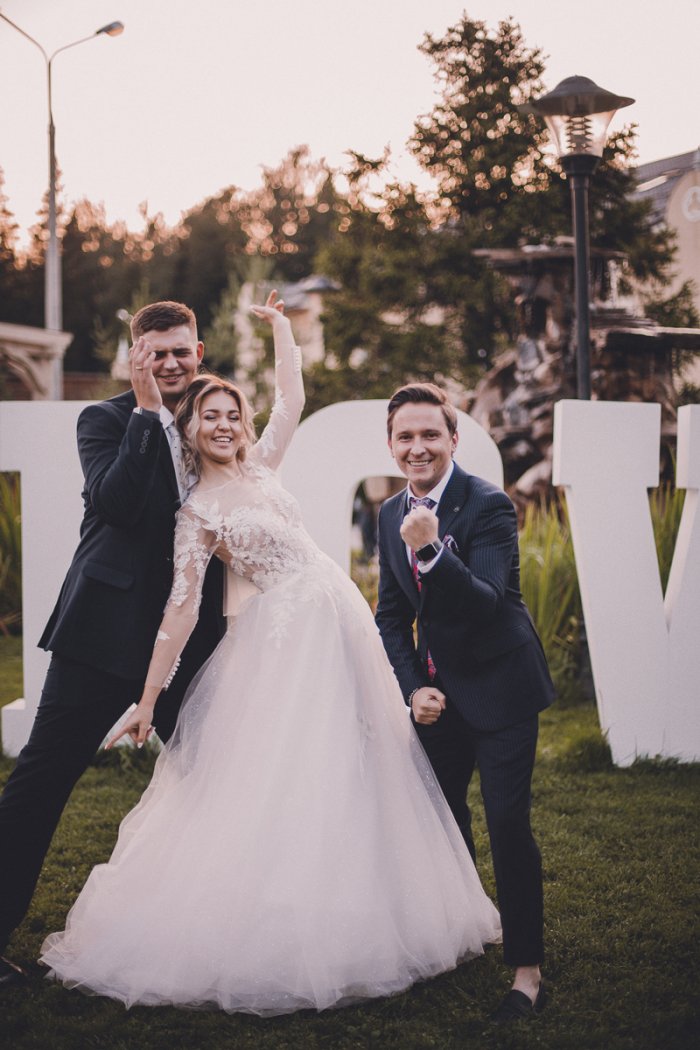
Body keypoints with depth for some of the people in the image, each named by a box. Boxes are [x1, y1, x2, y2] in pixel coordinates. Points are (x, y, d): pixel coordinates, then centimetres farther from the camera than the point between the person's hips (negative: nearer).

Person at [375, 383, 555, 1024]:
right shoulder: (392, 514, 1)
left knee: (508, 823, -8)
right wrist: (413, 687, -6)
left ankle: (527, 971, 4)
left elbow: (488, 603, -29)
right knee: (441, 811, 18)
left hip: (499, 686, -6)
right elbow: (392, 614, 6)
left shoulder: (489, 505, -18)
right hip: (438, 688, 7)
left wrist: (430, 549, -42)